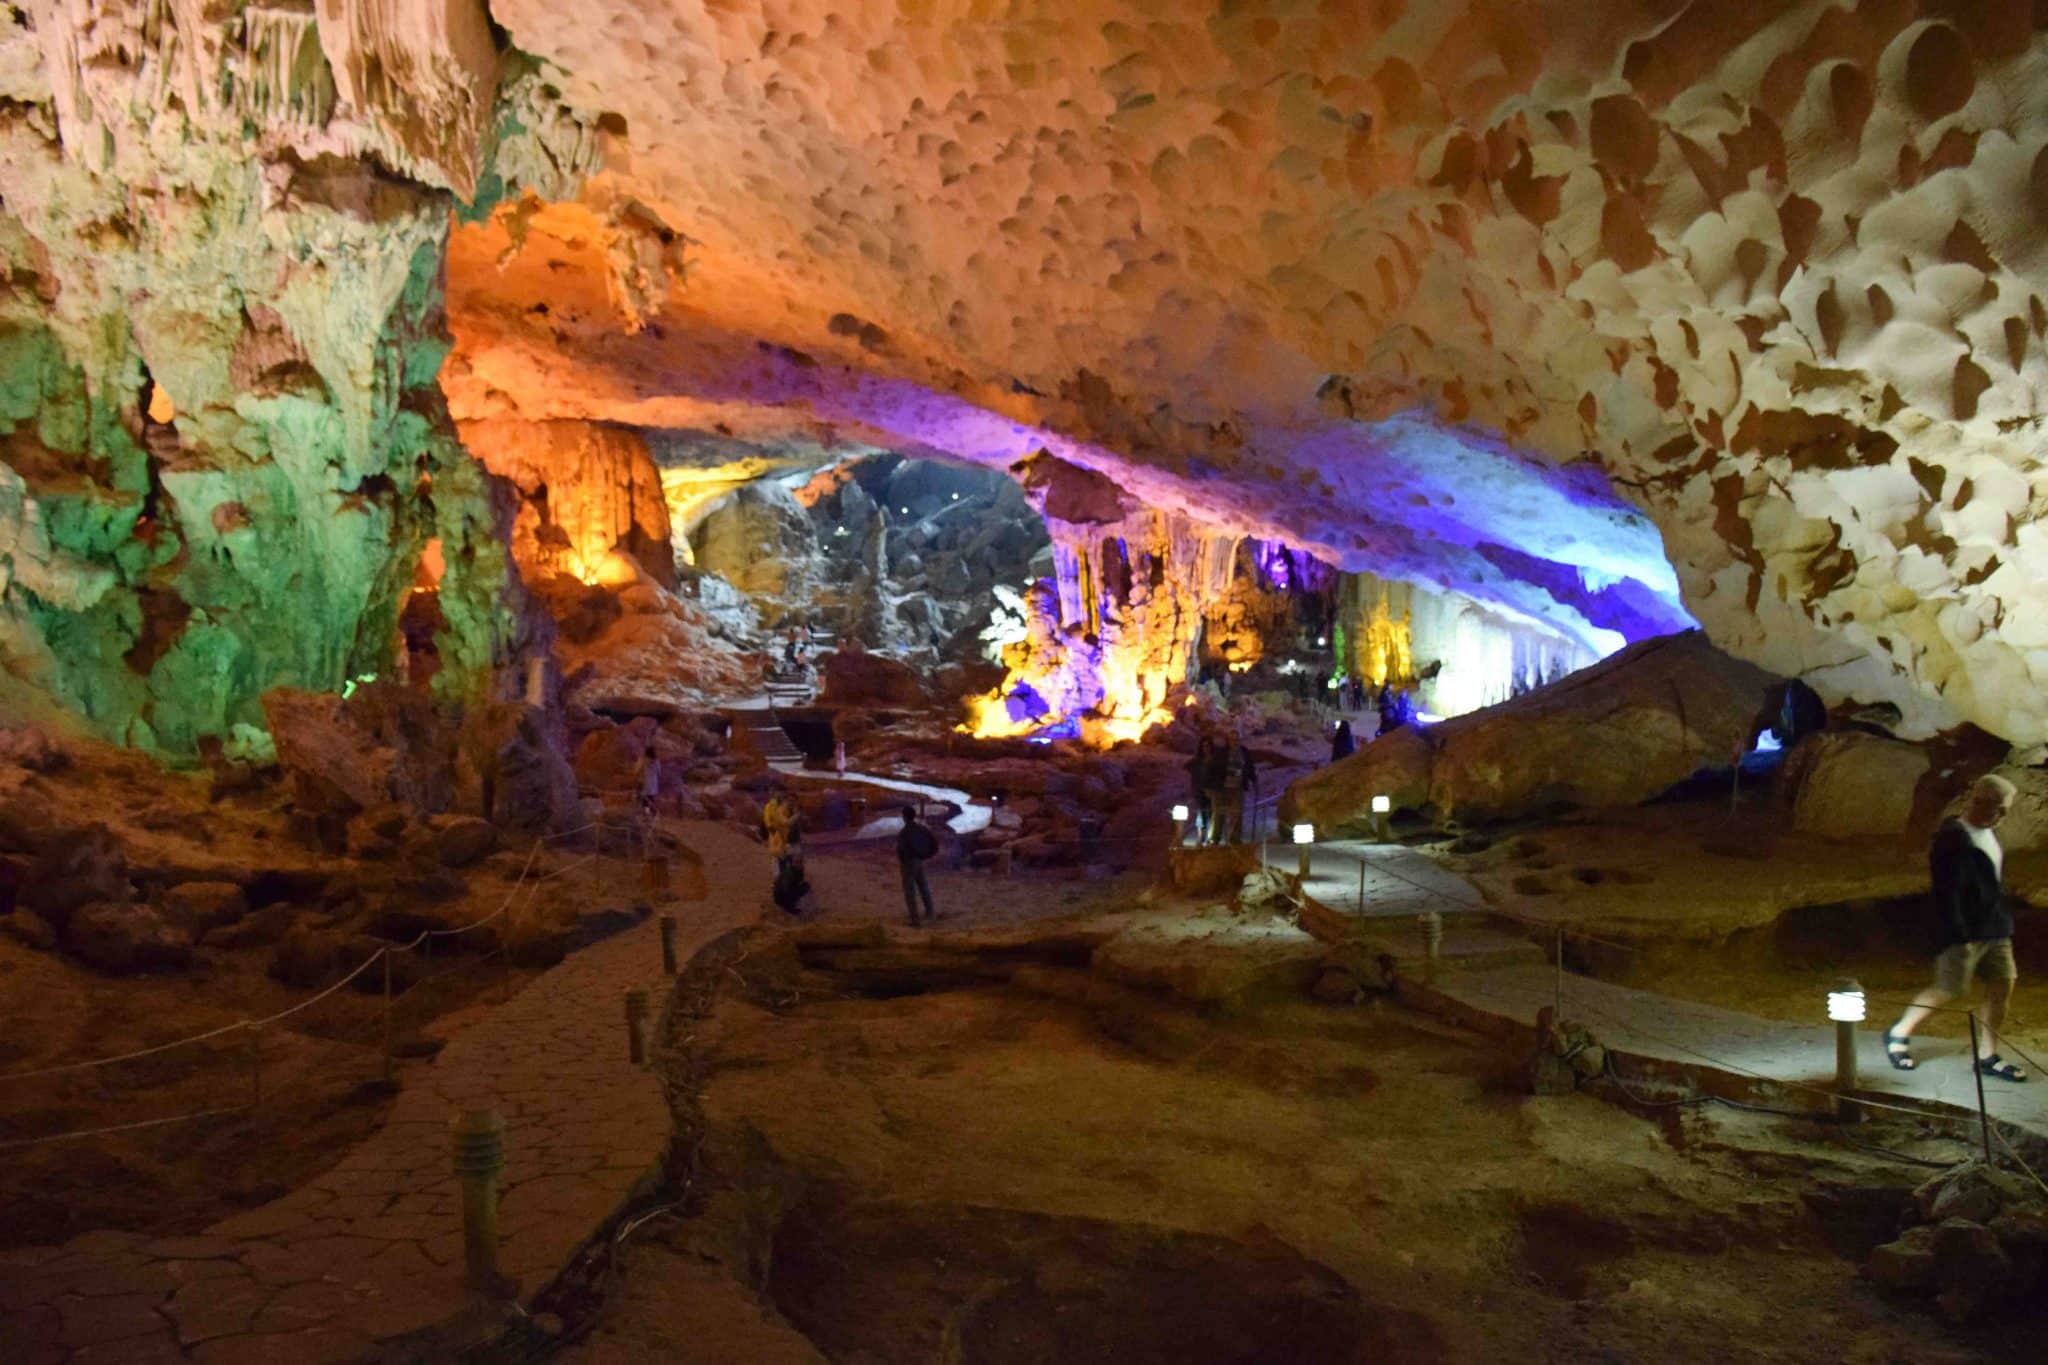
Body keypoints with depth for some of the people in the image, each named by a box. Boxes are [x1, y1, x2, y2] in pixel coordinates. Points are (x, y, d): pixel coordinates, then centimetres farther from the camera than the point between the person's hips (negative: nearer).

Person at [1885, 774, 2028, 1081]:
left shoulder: (1988, 835, 10)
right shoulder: (1953, 838, -18)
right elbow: (1947, 892, -21)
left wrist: (2005, 923, 18)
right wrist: (1959, 937, -22)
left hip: (1995, 929, 9)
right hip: (1965, 931, -9)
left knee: (2003, 984, 7)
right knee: (1948, 989, -4)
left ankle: (1987, 1056, 16)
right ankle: (1898, 1034, 14)